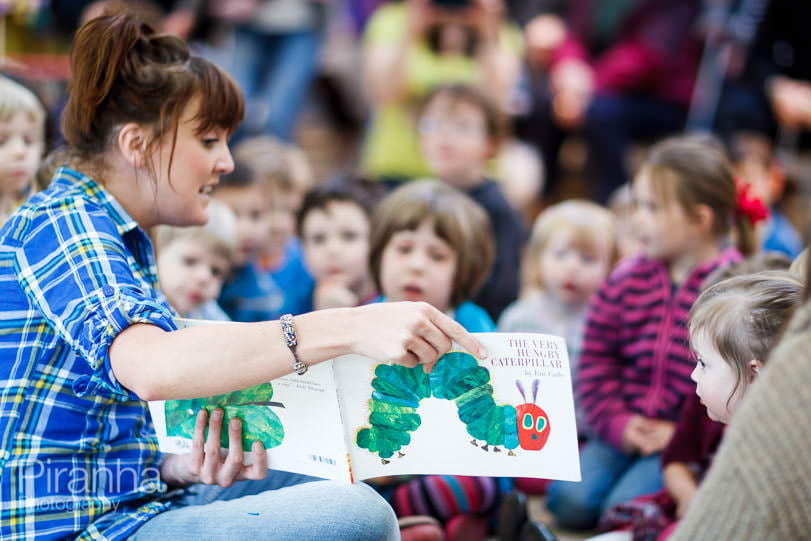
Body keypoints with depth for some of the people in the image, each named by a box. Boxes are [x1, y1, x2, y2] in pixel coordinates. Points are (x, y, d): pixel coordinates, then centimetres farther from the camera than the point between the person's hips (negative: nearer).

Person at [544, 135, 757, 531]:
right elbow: (597, 358, 9)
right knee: (571, 499, -19)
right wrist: (617, 422, -5)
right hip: (628, 431, 4)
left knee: (625, 505, -23)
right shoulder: (626, 281, 8)